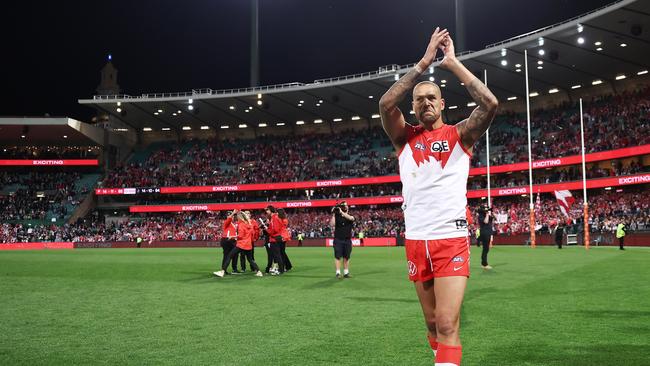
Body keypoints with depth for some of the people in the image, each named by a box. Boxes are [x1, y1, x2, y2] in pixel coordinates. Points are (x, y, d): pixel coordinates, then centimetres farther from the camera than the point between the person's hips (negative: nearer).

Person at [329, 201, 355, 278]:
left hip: (347, 240, 1)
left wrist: (341, 212, -27)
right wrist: (333, 214, -14)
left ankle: (346, 272, 15)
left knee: (346, 257, 7)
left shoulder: (350, 217, 5)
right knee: (337, 256, -4)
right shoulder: (336, 216, 4)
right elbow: (332, 225, -11)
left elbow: (350, 218, -21)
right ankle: (338, 272, -2)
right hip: (338, 240, -1)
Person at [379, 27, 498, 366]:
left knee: (447, 324, -12)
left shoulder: (459, 135, 4)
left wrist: (452, 62, -8)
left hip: (451, 239, -3)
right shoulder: (405, 137, 8)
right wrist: (424, 63, -11)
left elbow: (490, 104, -14)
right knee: (432, 321, 12)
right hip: (416, 241, 3)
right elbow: (385, 105, -11)